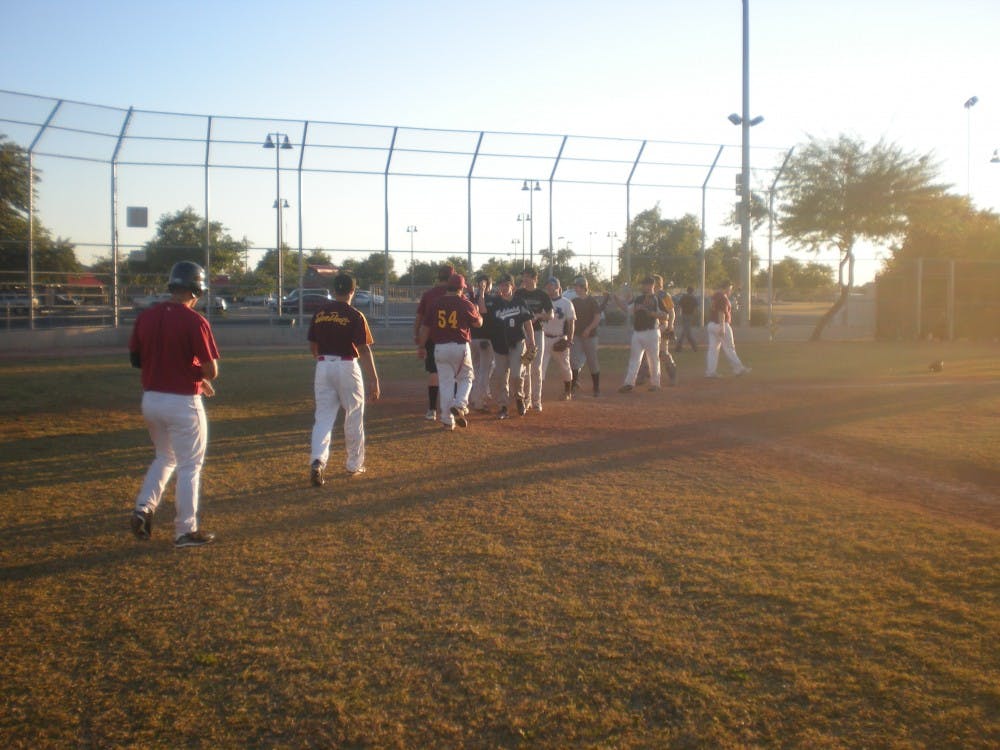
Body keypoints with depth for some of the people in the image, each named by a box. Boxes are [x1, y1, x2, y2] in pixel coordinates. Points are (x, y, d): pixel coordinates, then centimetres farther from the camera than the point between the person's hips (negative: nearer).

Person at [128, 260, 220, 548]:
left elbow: (135, 359, 11)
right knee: (189, 466, 6)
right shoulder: (194, 321, -16)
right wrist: (200, 377, 5)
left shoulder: (145, 317, 2)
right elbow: (211, 371, -17)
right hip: (183, 403, -6)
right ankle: (186, 531, 12)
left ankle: (143, 508, 12)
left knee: (164, 457, 26)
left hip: (150, 399, 6)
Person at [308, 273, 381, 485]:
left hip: (323, 367, 3)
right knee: (354, 418, 11)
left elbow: (313, 346, 12)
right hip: (347, 367, -3)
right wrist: (373, 380, -13)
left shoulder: (319, 313, 5)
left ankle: (317, 460, -15)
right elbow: (364, 350, -14)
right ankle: (355, 465, 21)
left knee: (323, 417, 5)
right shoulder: (355, 315, -9)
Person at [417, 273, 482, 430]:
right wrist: (477, 312, 29)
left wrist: (421, 346, 14)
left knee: (445, 383, 8)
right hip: (461, 347, -2)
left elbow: (425, 327, 5)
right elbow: (478, 323, 9)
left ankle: (448, 420, 8)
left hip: (440, 348, 2)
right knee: (466, 378, 16)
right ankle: (460, 405, -8)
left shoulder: (435, 304, 2)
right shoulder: (466, 304, -4)